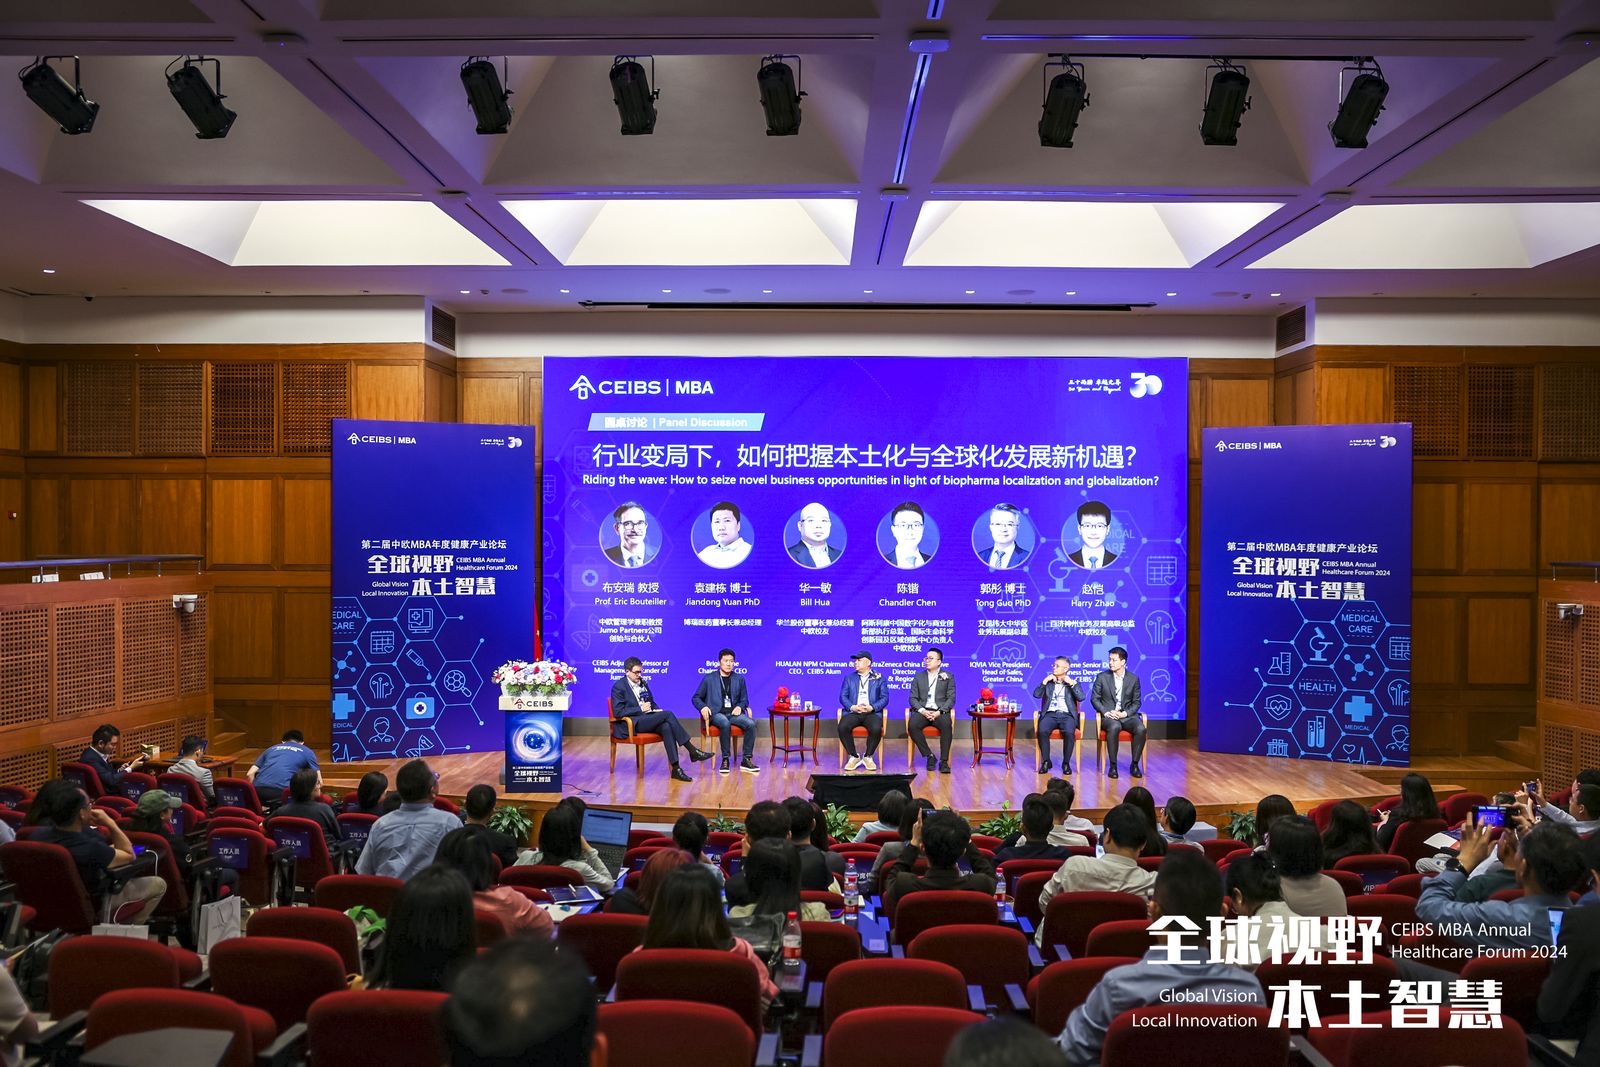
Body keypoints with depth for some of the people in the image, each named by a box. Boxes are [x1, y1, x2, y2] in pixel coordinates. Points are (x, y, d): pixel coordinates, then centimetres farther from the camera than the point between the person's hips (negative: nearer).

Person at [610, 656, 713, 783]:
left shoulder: (643, 683, 18)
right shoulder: (618, 687, -3)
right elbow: (618, 712, -12)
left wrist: (656, 709, 5)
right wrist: (640, 709, -15)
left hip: (647, 719, 7)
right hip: (632, 724, -6)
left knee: (666, 727, -29)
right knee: (668, 714, -25)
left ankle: (675, 768, -33)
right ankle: (693, 751, -22)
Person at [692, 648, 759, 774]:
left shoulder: (739, 679, 18)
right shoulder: (709, 679, 11)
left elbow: (744, 699, 20)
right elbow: (696, 698, 11)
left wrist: (739, 707, -4)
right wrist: (703, 707, -11)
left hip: (733, 713, 3)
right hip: (716, 714, -3)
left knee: (751, 724, -29)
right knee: (725, 723, -39)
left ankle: (746, 760, -22)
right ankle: (725, 760, -28)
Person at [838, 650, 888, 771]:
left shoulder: (879, 678, 12)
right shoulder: (849, 677, 17)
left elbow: (885, 698, 4)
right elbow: (843, 696, 8)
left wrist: (872, 707, -14)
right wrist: (852, 707, -12)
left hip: (872, 712, -1)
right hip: (853, 712, 1)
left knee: (876, 729, -34)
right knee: (842, 727, -31)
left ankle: (868, 757, -8)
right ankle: (853, 757, -10)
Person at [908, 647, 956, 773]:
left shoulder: (948, 677, 11)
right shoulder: (918, 677, 16)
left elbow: (951, 698, 3)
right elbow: (913, 698, 9)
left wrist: (939, 712, -14)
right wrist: (922, 710, -11)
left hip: (940, 711, -2)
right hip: (922, 711, 2)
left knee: (947, 725, -35)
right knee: (912, 725, -31)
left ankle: (944, 761, -27)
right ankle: (929, 756, -16)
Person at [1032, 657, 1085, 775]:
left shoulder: (1073, 684, 16)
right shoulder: (1048, 682, 19)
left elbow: (1081, 698, -2)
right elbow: (1036, 695, 4)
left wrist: (1071, 683, -5)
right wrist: (1045, 681, -1)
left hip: (1067, 715, -1)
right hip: (1050, 714, 1)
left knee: (1069, 732, -33)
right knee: (1042, 731, -31)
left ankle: (1066, 763, -16)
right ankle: (1046, 761, -15)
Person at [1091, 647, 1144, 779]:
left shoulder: (1133, 678, 5)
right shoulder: (1102, 677, 2)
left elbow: (1136, 702, 7)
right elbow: (1094, 698, 3)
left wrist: (1125, 713, -11)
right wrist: (1106, 712, -13)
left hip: (1127, 715, 2)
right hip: (1108, 715, -2)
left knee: (1141, 729, -30)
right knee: (1114, 727, -37)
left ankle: (1134, 764, -13)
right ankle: (1112, 765, -25)